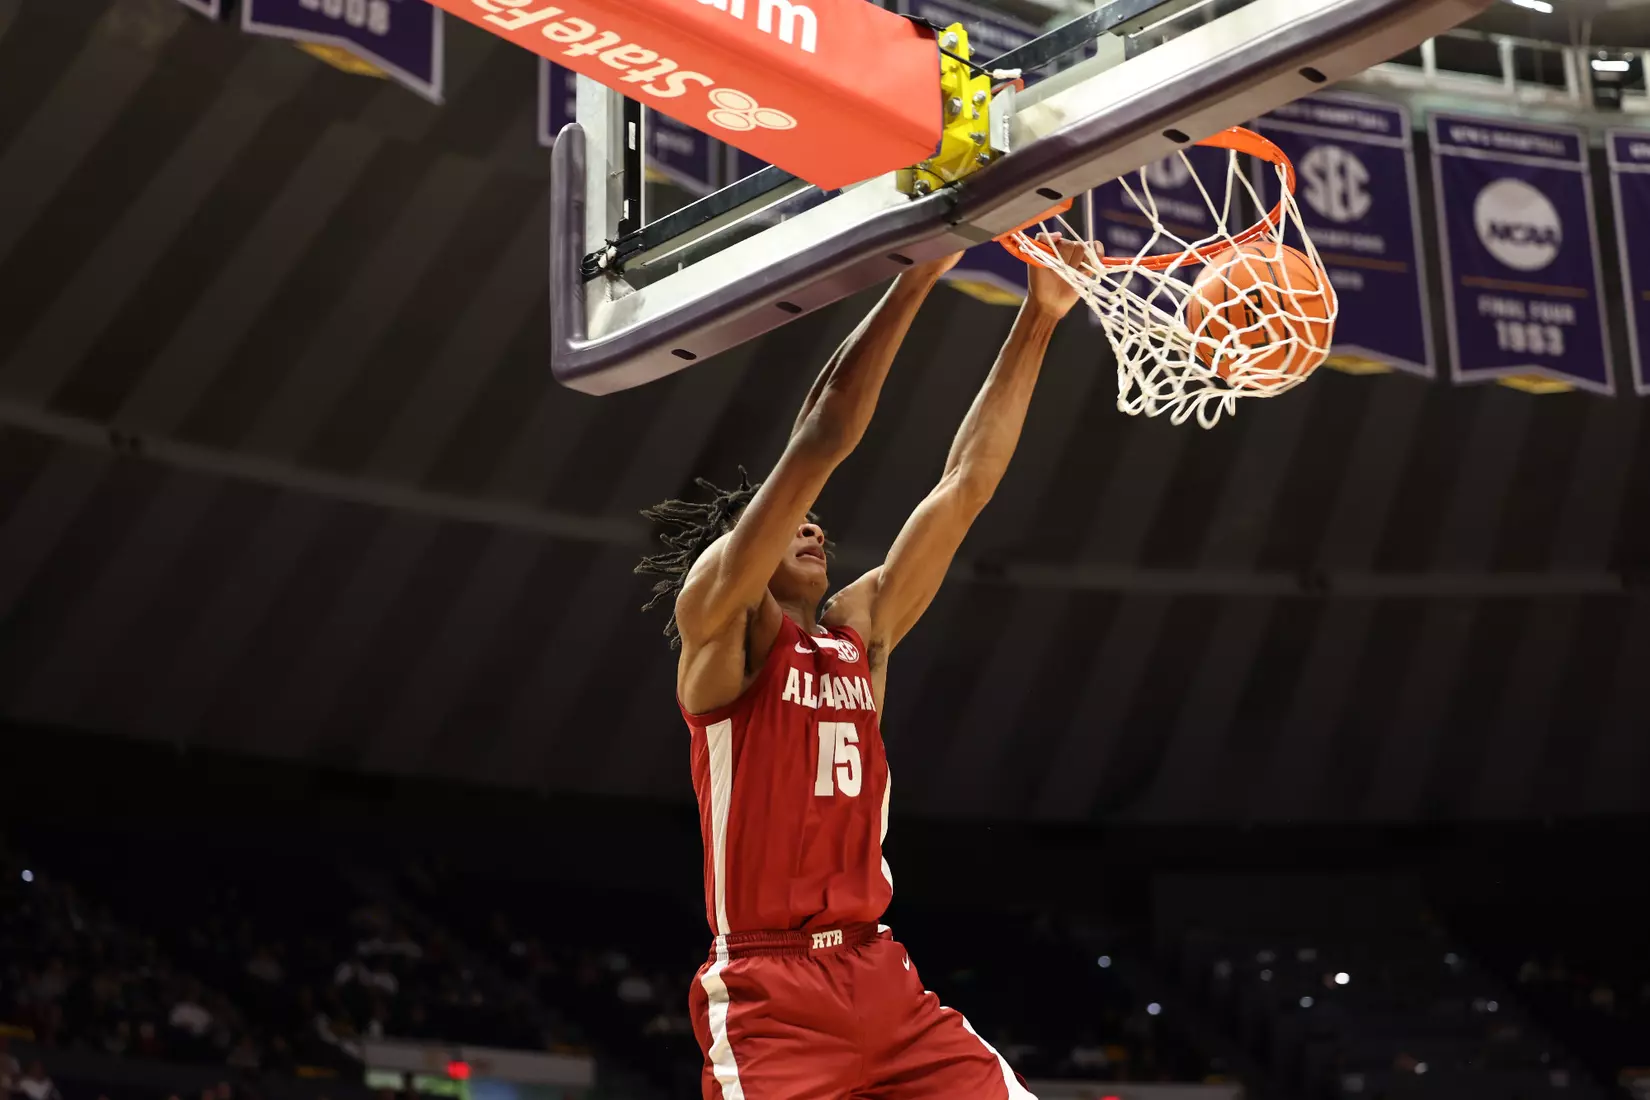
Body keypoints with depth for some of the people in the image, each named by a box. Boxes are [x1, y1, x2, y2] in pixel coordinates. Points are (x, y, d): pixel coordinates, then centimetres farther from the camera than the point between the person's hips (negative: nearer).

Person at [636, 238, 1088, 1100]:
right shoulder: (716, 617, -1)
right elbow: (820, 440, -11)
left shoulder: (862, 630, 15)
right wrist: (918, 275, -11)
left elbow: (967, 482, 13)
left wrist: (1038, 319, 10)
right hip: (768, 993, -6)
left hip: (879, 977, 7)